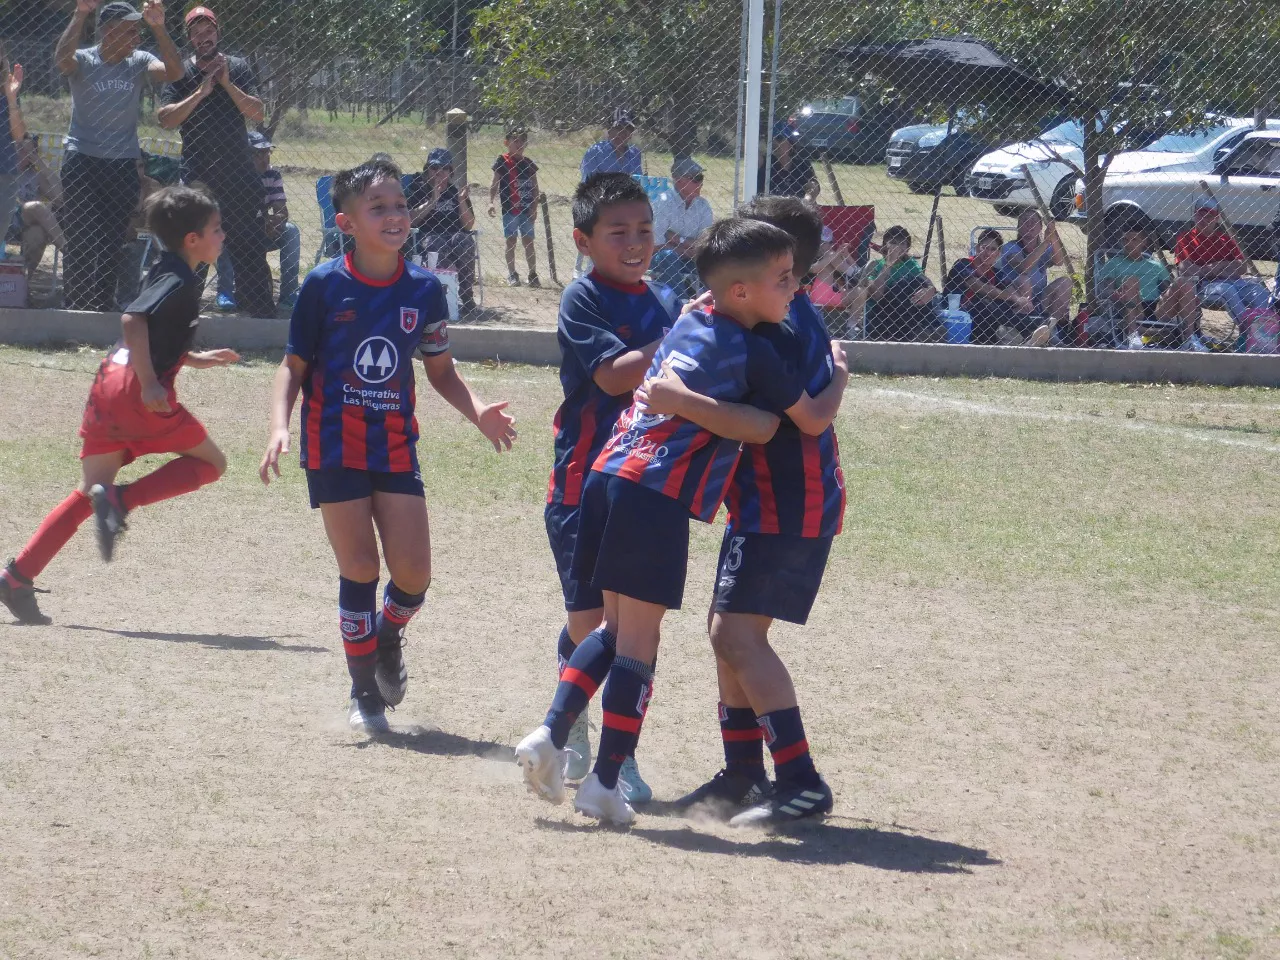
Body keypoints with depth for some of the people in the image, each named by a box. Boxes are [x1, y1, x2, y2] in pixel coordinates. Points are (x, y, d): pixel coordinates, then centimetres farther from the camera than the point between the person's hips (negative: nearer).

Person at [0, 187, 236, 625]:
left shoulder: (166, 273, 21)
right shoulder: (181, 282, -9)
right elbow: (132, 320, -23)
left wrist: (197, 358, 31)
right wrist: (150, 384, -24)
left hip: (108, 386, 9)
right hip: (139, 393, -9)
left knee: (91, 493, 12)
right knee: (210, 462, 7)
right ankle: (120, 499, -11)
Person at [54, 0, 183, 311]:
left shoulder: (139, 62, 0)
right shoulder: (83, 61, -7)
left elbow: (173, 72, -17)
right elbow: (62, 59, -30)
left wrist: (158, 29, -29)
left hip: (124, 165, 3)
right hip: (82, 161, -3)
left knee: (114, 242, 8)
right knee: (80, 239, -4)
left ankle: (104, 306, 17)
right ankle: (76, 307, 0)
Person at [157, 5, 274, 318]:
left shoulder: (238, 68, 7)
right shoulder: (180, 73, 3)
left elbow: (258, 113, -3)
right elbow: (166, 119, -9)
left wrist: (226, 83, -12)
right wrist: (201, 91, -15)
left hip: (239, 174, 1)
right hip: (196, 174, -1)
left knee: (250, 246, 2)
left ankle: (263, 315, 4)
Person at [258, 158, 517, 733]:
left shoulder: (423, 289, 1)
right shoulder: (324, 286, -8)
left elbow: (440, 369, 11)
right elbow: (294, 367, -1)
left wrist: (478, 412, -6)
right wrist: (279, 427, -16)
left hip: (395, 445, 3)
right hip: (335, 443, -3)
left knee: (413, 571, -4)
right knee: (359, 567, -4)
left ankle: (388, 639, 30)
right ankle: (364, 692, 12)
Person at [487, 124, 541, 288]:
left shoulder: (529, 164, 9)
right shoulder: (502, 162, -2)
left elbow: (535, 188, 10)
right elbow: (495, 185, -2)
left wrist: (534, 208, 1)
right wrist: (491, 202, -14)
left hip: (527, 211, 3)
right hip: (510, 209, -3)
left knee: (529, 242, 5)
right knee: (511, 242, 2)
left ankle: (533, 274, 9)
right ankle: (512, 274, 8)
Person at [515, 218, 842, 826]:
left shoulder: (687, 324, 17)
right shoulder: (754, 352, -5)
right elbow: (812, 416, 3)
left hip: (608, 478, 8)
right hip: (656, 499, -8)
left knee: (618, 630, 19)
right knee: (638, 644, -1)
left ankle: (550, 734, 7)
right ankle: (604, 783, 0)